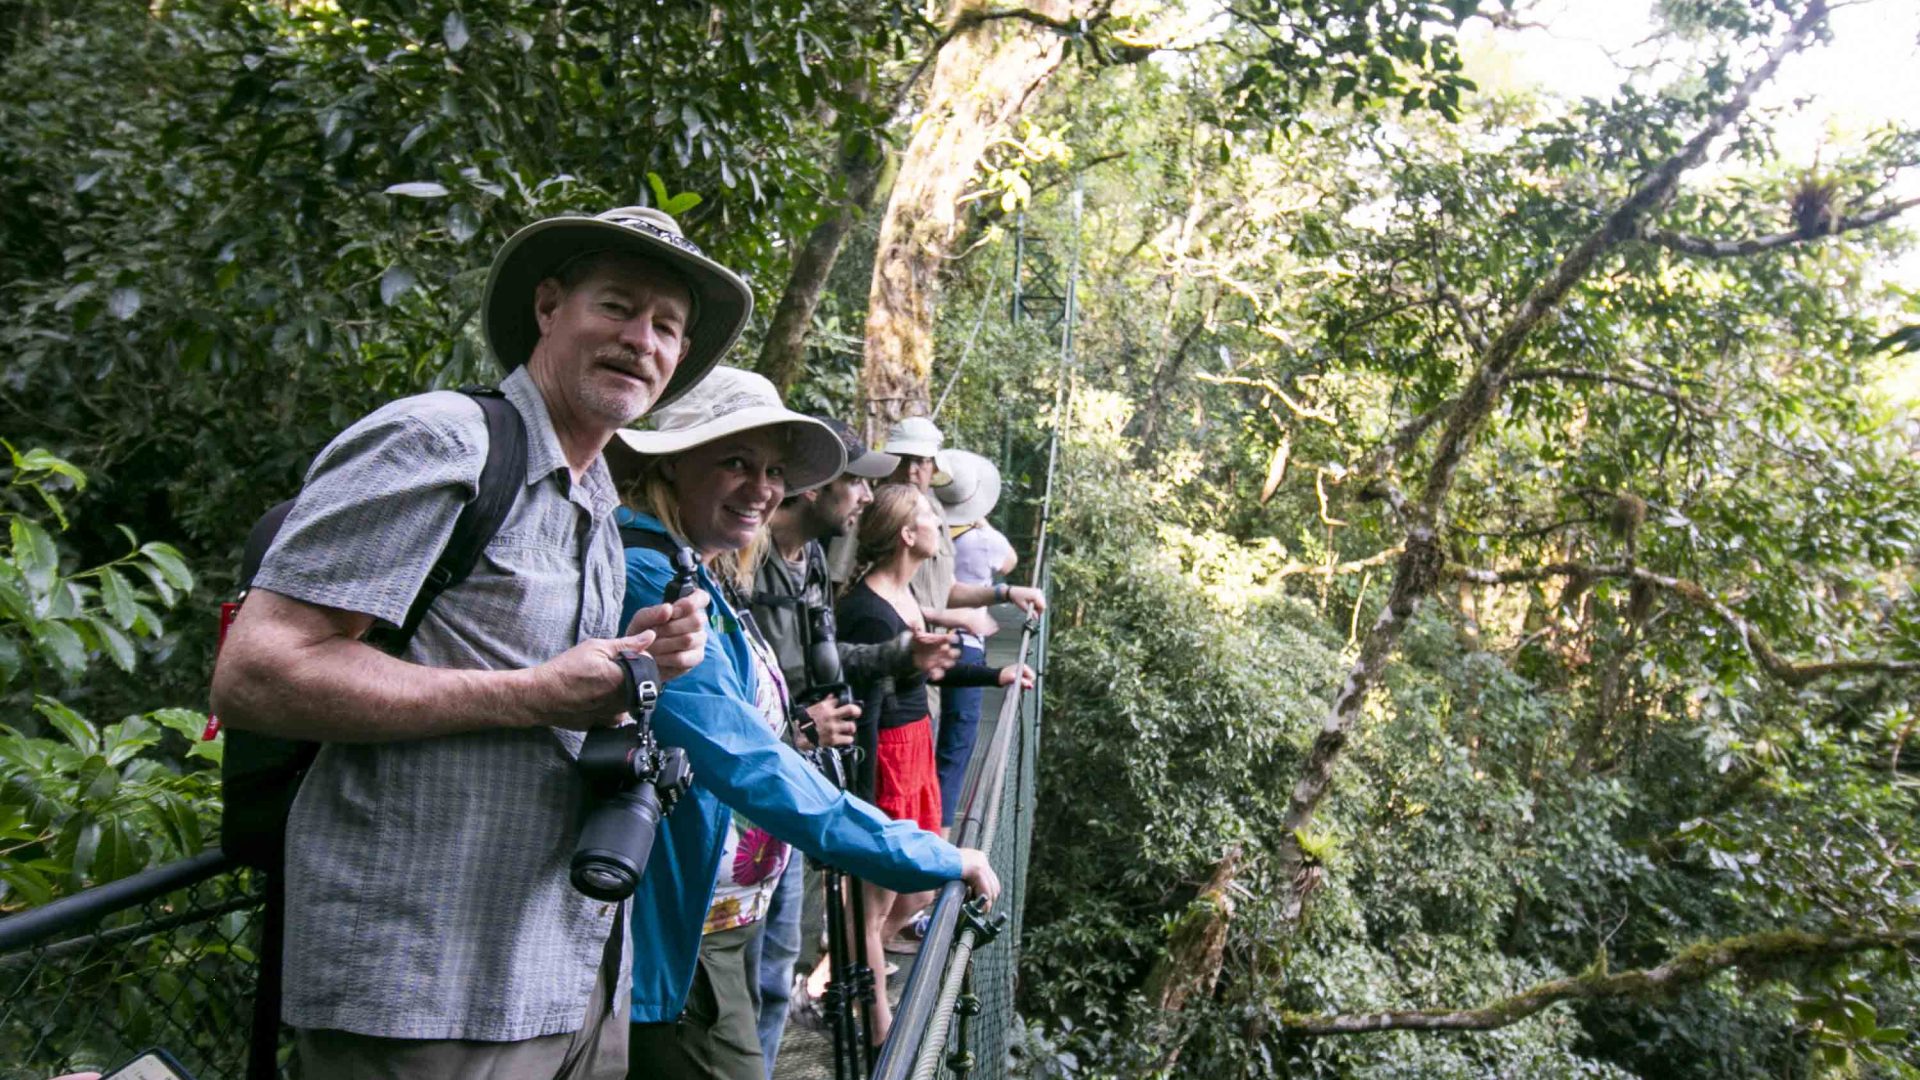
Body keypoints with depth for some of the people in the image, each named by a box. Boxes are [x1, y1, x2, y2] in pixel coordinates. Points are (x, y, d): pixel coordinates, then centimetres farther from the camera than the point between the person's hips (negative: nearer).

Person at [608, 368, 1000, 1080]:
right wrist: (935, 860, -26)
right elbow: (744, 763, -29)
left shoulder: (712, 582, 9)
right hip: (665, 947, -10)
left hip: (715, 931, 10)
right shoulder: (648, 578, -21)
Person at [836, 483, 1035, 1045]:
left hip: (915, 746, 10)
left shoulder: (902, 590, 4)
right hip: (887, 753, -10)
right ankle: (880, 1025, 23)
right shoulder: (870, 613, -24)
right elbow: (864, 714, -24)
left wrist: (996, 676, 22)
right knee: (876, 901, 7)